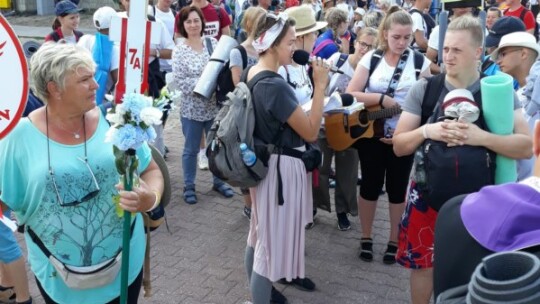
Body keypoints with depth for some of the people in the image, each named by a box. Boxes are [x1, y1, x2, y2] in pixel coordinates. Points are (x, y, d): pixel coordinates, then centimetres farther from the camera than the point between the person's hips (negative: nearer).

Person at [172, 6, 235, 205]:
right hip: (192, 108, -3)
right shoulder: (179, 50, -6)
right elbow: (179, 81, -13)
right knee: (191, 149, 10)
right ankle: (189, 186, 24)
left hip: (215, 105, 3)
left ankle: (218, 182, 32)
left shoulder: (213, 43, 1)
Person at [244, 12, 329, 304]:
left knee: (260, 235, 23)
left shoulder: (252, 74, 3)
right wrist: (320, 85, -18)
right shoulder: (275, 85, -26)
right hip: (281, 167, -10)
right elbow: (311, 131, -20)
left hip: (264, 162, 10)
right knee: (273, 242, 4)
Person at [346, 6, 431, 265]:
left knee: (397, 187, 10)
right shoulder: (371, 58, -3)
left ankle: (394, 241, 26)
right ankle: (366, 239, 26)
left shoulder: (420, 61, -2)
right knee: (370, 185, 9)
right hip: (371, 133, 0)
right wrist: (381, 99, -20)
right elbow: (350, 94, -7)